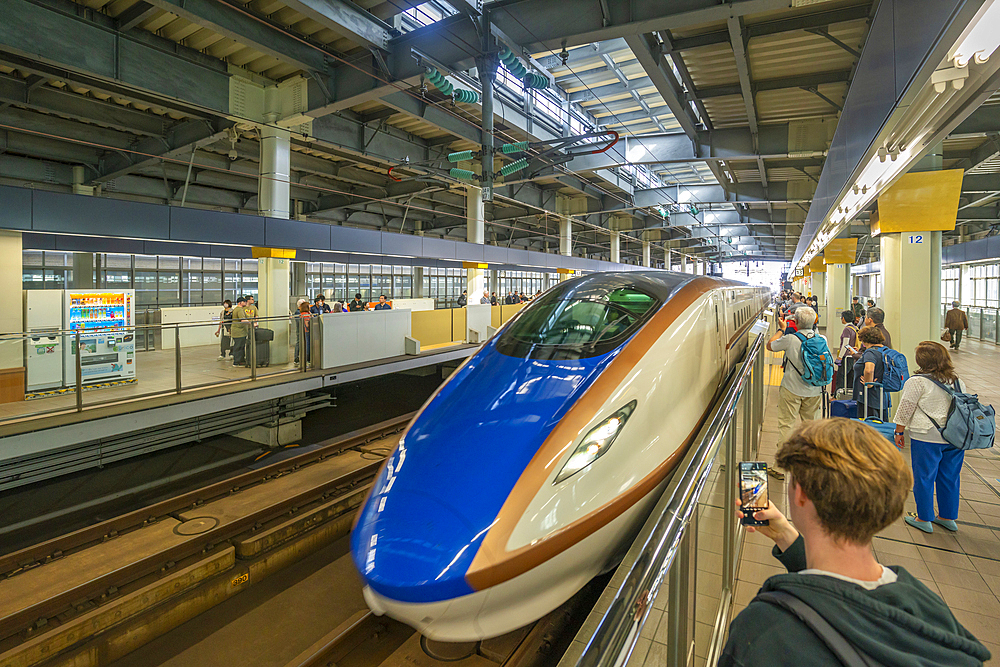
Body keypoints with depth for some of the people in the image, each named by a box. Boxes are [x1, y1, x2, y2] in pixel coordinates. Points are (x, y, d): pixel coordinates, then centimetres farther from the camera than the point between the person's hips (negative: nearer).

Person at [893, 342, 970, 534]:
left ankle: (924, 519, 11)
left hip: (927, 438, -6)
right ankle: (948, 518, 26)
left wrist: (899, 432, -1)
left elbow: (905, 410, -11)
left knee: (924, 478, 3)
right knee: (950, 478, 16)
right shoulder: (958, 382, 9)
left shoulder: (917, 381, -11)